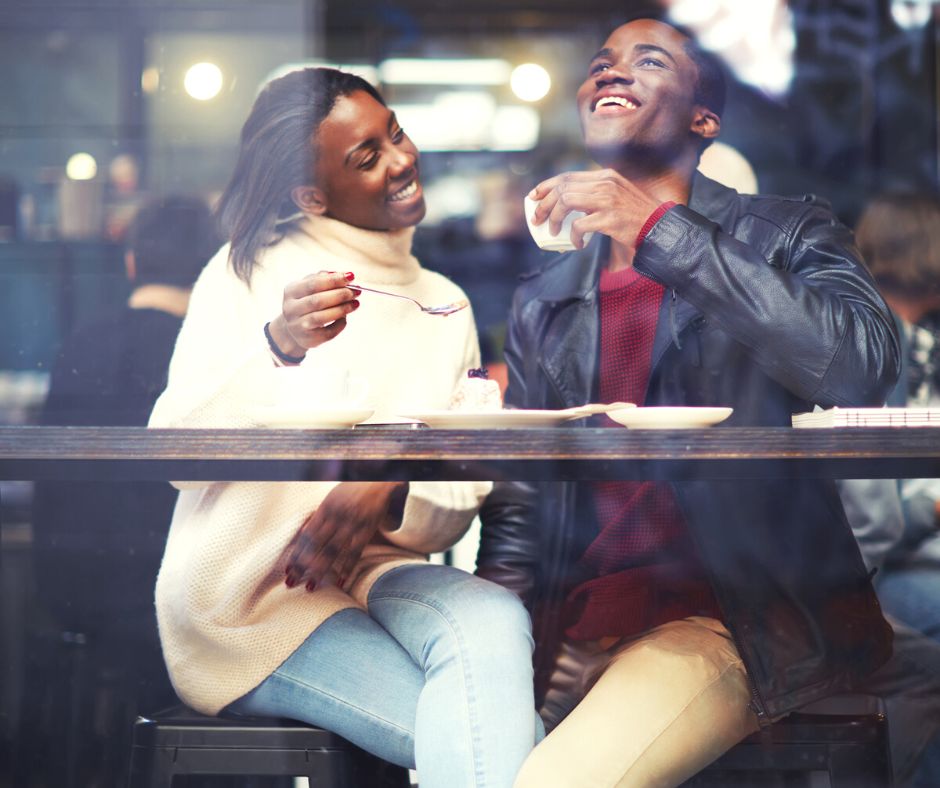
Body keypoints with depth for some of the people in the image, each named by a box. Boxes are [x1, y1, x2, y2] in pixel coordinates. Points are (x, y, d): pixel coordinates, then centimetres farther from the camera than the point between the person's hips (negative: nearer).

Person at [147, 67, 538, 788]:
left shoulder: (446, 306, 13)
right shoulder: (248, 272, 0)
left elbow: (457, 507, 6)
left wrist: (389, 491, -18)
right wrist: (277, 348, -29)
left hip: (373, 575, 4)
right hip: (245, 601, -4)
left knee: (493, 619, -31)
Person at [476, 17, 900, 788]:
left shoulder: (786, 235, 6)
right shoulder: (543, 302, 20)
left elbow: (863, 365, -16)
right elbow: (517, 505, 17)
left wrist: (657, 230, -16)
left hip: (751, 606, -5)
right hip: (578, 623, 5)